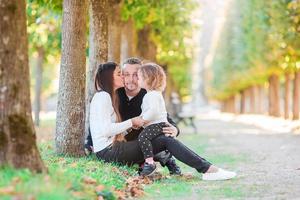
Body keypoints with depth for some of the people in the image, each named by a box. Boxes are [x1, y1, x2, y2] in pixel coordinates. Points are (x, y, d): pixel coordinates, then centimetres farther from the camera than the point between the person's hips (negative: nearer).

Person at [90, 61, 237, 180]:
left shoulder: (109, 97, 22)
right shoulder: (102, 96, -9)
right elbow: (105, 130, -20)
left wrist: (132, 125, 5)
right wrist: (132, 122, -10)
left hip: (113, 148, 10)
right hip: (108, 151, -10)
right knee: (166, 141, -15)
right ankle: (208, 170, -19)